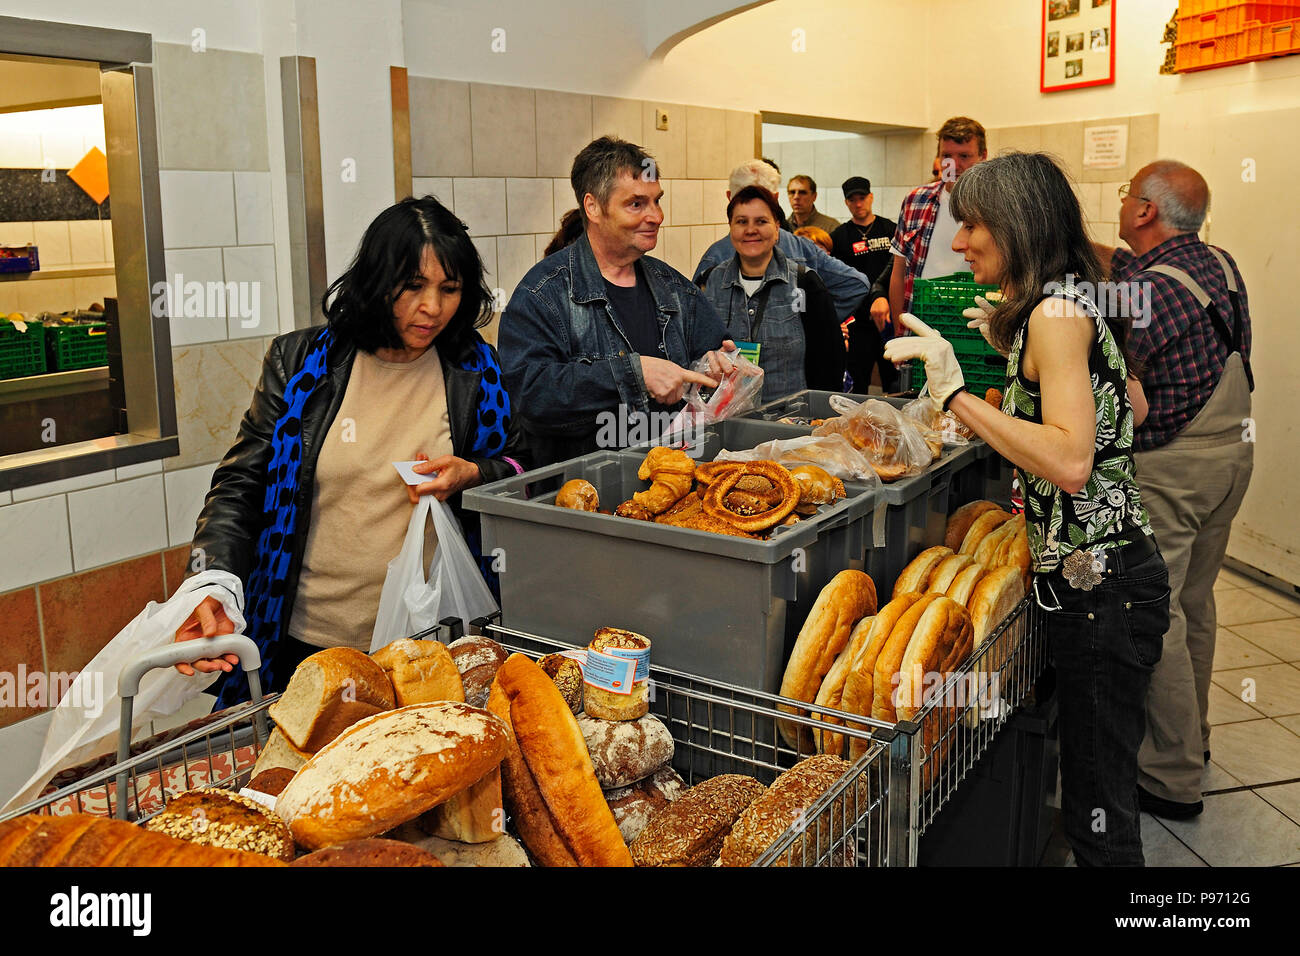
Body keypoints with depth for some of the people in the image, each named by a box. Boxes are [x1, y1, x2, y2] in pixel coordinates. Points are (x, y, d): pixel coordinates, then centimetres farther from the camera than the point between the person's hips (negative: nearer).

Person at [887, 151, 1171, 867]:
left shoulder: (1055, 311, -18)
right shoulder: (1073, 300, 12)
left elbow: (1070, 462, -28)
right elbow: (1131, 407, 23)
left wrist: (956, 393, -25)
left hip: (1100, 587, -10)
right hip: (1111, 571, 10)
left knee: (1099, 809, 2)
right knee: (1094, 787, 22)